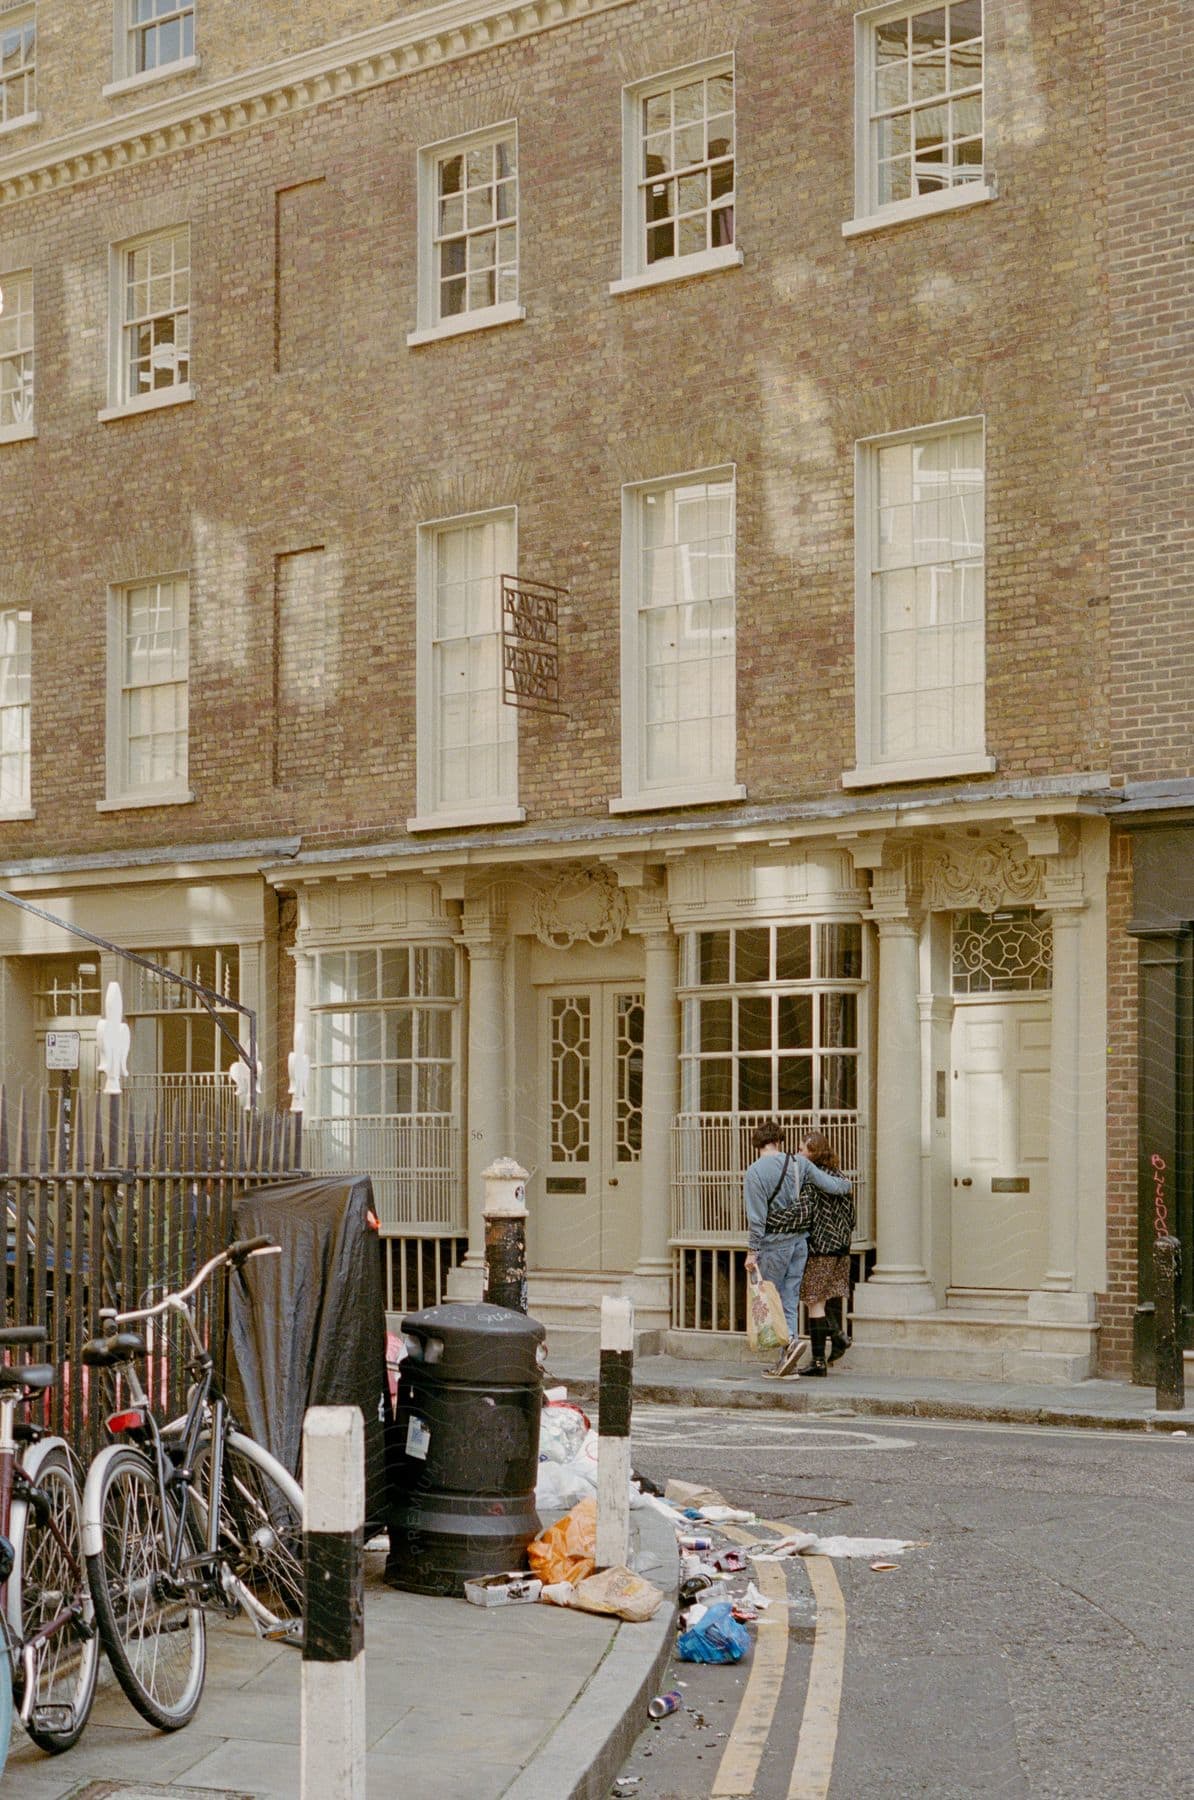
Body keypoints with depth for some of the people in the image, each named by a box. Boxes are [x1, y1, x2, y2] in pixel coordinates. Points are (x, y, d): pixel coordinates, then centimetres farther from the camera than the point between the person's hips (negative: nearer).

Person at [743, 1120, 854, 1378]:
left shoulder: (755, 1172, -11)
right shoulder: (799, 1163, 3)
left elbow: (756, 1217, -14)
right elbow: (831, 1185, 7)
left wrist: (752, 1251, -9)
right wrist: (847, 1185, 30)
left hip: (774, 1243, -5)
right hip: (800, 1240, 5)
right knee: (789, 1299, 9)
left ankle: (791, 1340, -18)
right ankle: (786, 1360, 8)